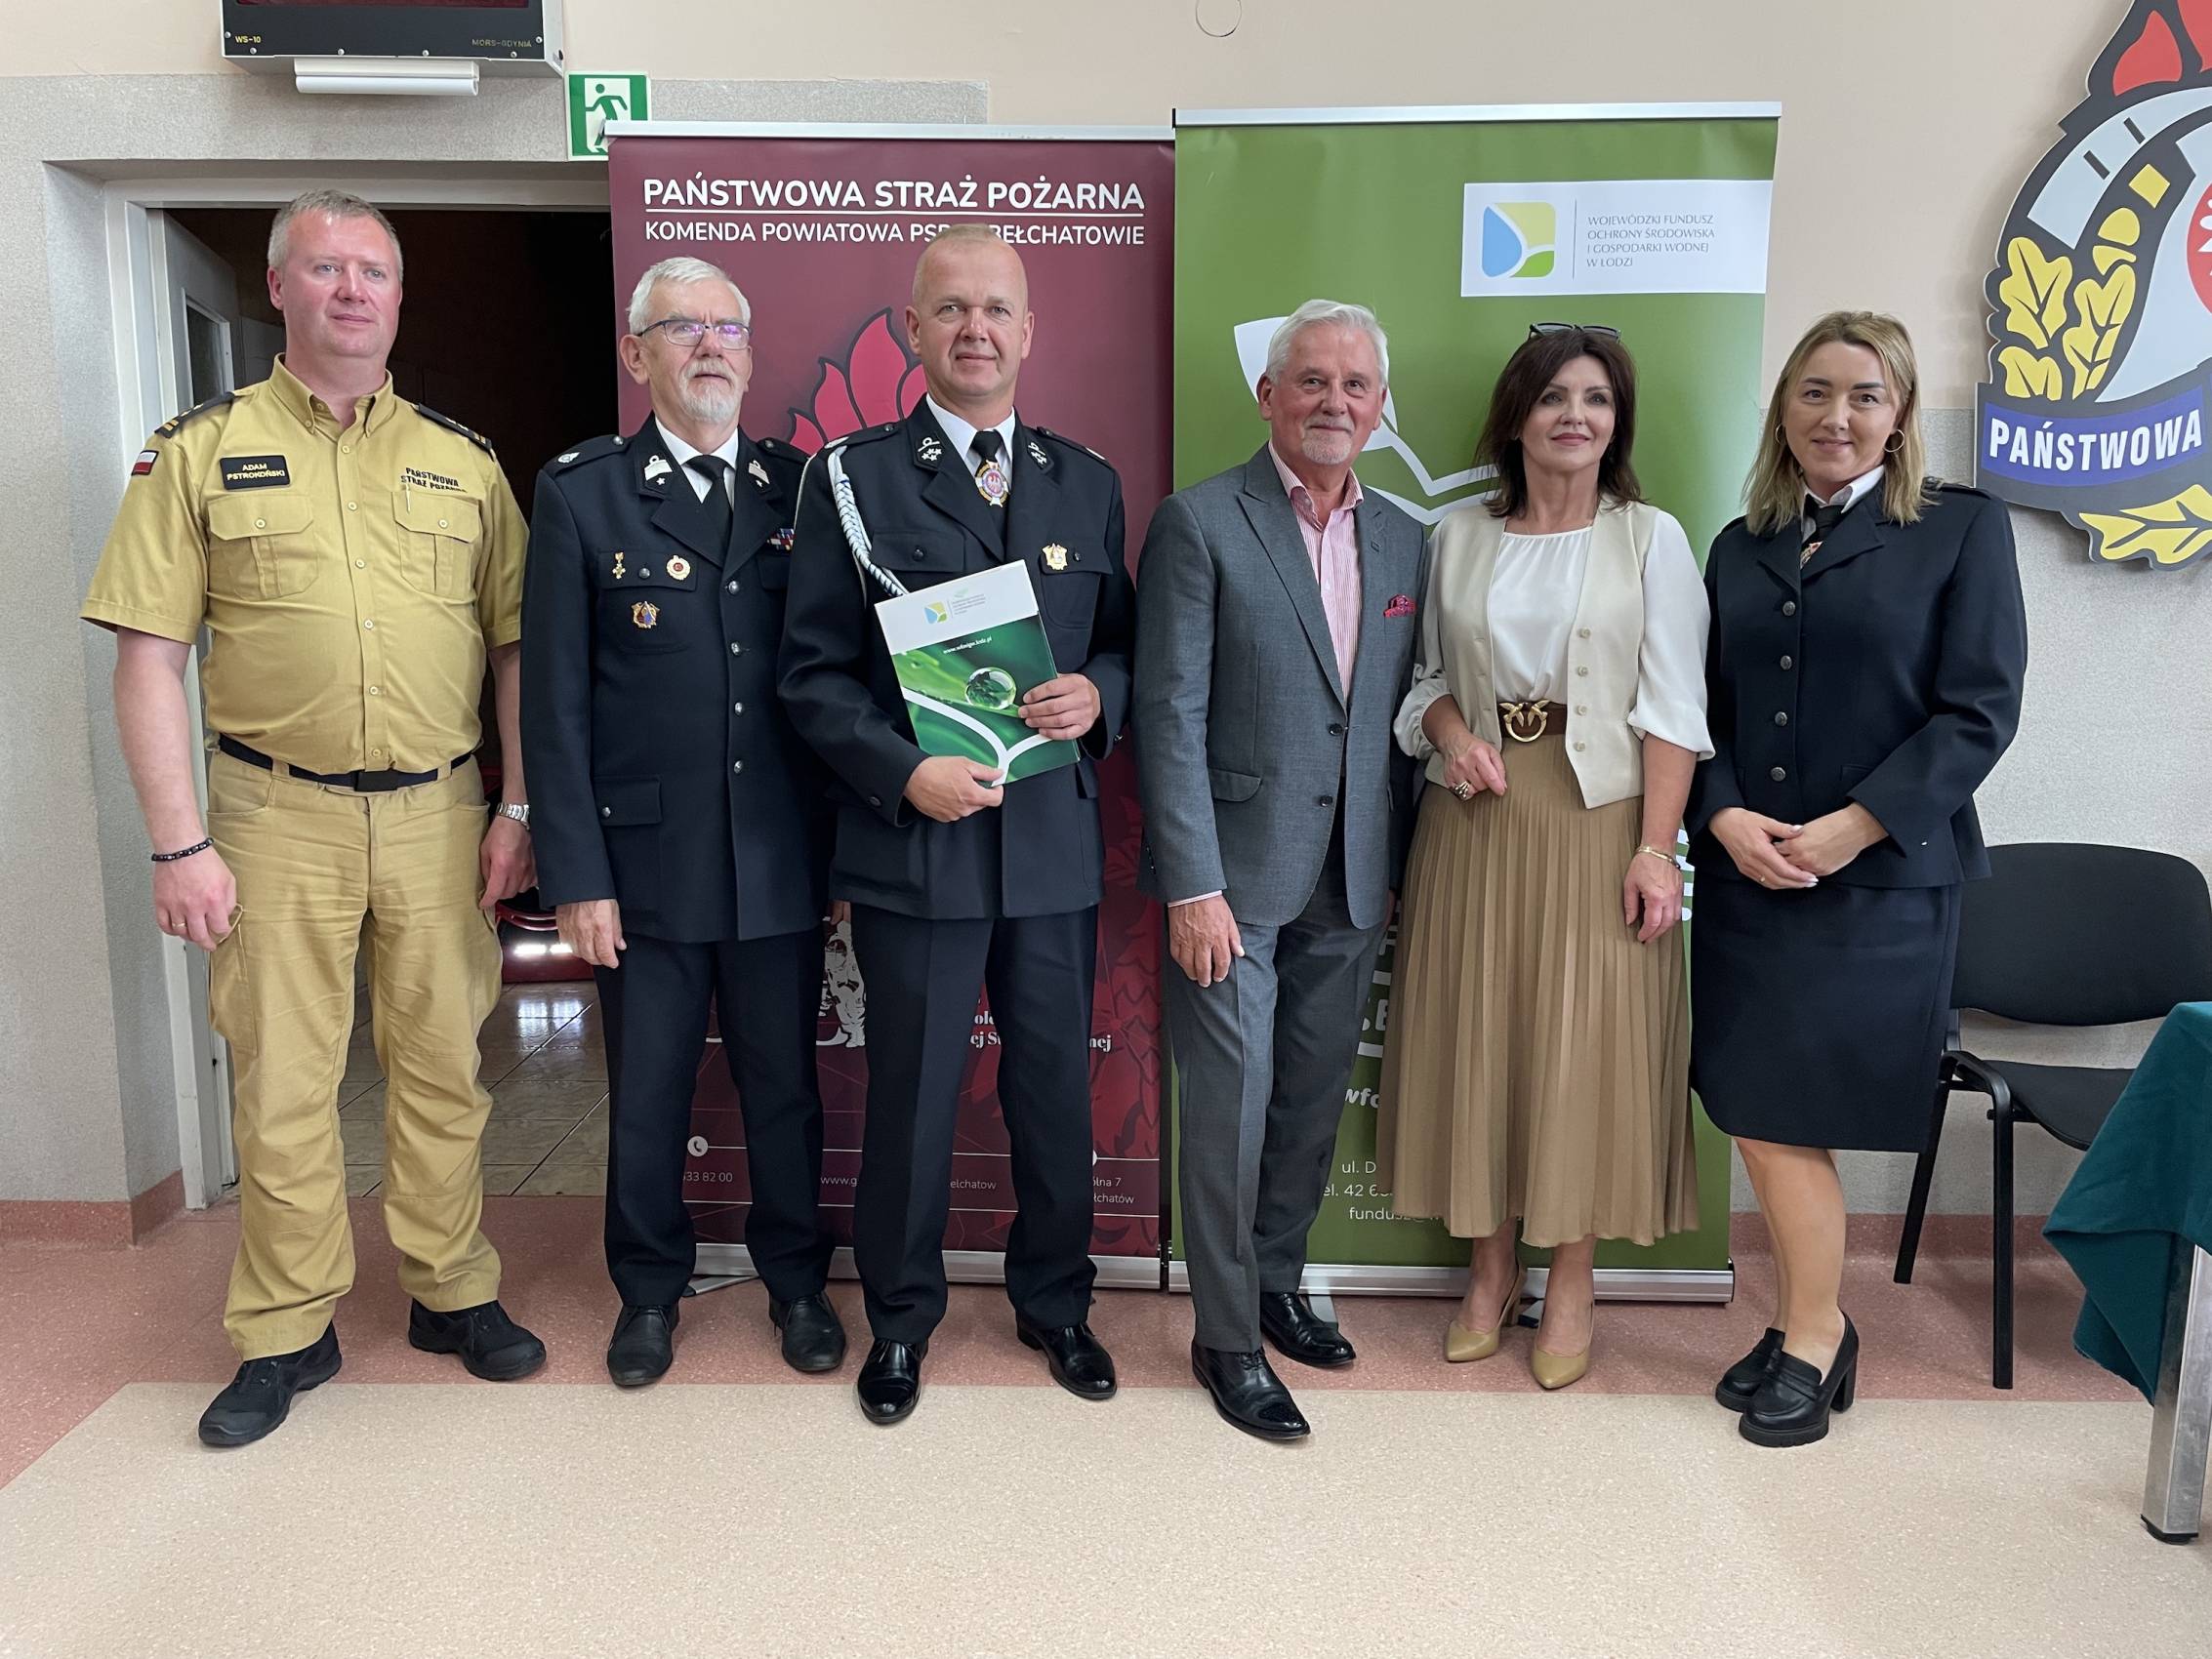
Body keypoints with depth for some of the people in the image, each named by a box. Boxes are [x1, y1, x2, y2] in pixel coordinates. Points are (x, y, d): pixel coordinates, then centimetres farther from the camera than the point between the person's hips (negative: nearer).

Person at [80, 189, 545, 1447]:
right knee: (282, 1082, 7)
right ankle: (287, 1334, 23)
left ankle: (454, 1294, 28)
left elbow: (516, 645, 8)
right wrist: (180, 844, -8)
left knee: (443, 1067, 11)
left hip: (437, 813, 2)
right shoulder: (200, 452, 2)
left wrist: (519, 811, 1)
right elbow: (150, 657, -2)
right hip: (278, 819, -1)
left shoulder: (463, 462, 8)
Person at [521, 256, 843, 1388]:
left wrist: (847, 837, 0)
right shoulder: (581, 493, -1)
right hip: (645, 860, -1)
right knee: (646, 1097, 12)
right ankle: (650, 1291, 34)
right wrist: (576, 875, -8)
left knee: (784, 1089, 13)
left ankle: (796, 1281, 33)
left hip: (780, 860, 2)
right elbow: (554, 699, -4)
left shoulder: (801, 486, 5)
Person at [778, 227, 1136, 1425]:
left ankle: (1054, 1302, 35)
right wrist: (905, 773, -17)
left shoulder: (1085, 482, 11)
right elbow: (813, 672, -3)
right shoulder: (852, 476, 0)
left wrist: (1098, 694, -9)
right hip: (914, 841, -3)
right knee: (910, 1097, 9)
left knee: (1057, 1089, 14)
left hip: (1055, 840, 3)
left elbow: (1122, 640, 13)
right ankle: (900, 1317, 31)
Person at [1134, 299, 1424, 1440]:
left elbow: (1393, 713, 12)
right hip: (1235, 875, -5)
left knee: (1314, 1103, 16)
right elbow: (1170, 716, -12)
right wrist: (1193, 888, -16)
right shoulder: (1199, 523, -8)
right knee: (1230, 1111, 1)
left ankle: (1276, 1285, 35)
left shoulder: (1401, 540, 10)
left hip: (1350, 882, 6)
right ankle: (1227, 1338, 18)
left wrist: (1397, 869, 10)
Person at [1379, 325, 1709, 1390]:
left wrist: (1656, 848, -12)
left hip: (1598, 823, -2)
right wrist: (1454, 735, -7)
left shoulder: (1650, 539, 1)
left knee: (1585, 1047, 2)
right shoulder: (1458, 539, 9)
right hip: (1476, 819, 3)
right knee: (1473, 1039, 8)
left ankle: (1571, 1280, 20)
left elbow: (1672, 707, -4)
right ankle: (1490, 1266, 25)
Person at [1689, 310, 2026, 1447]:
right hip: (1745, 872, 4)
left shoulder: (1963, 528, 0)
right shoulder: (1740, 548, 12)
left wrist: (1855, 825, -15)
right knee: (1766, 1117, 7)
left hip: (1882, 877, -4)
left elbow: (1979, 710, -7)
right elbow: (1708, 711, 9)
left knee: (1780, 1114, -4)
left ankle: (1812, 1339, 16)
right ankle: (1807, 1324, 24)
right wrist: (1724, 817, -9)